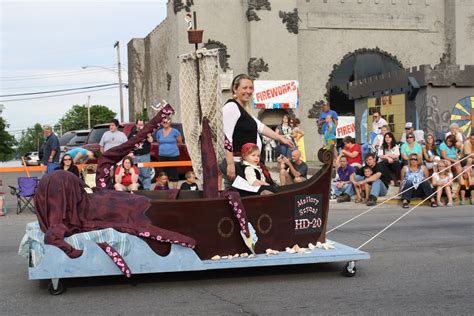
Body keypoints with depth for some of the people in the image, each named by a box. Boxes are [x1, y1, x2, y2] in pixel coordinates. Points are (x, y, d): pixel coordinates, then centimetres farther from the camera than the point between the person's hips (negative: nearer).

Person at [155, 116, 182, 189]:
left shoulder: (175, 131, -5)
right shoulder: (159, 132, 7)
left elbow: (180, 142, 3)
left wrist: (172, 145, 5)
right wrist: (163, 148, 11)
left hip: (173, 155, -4)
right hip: (162, 156, 4)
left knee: (173, 172, -3)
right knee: (165, 173, 9)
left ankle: (174, 188, 2)